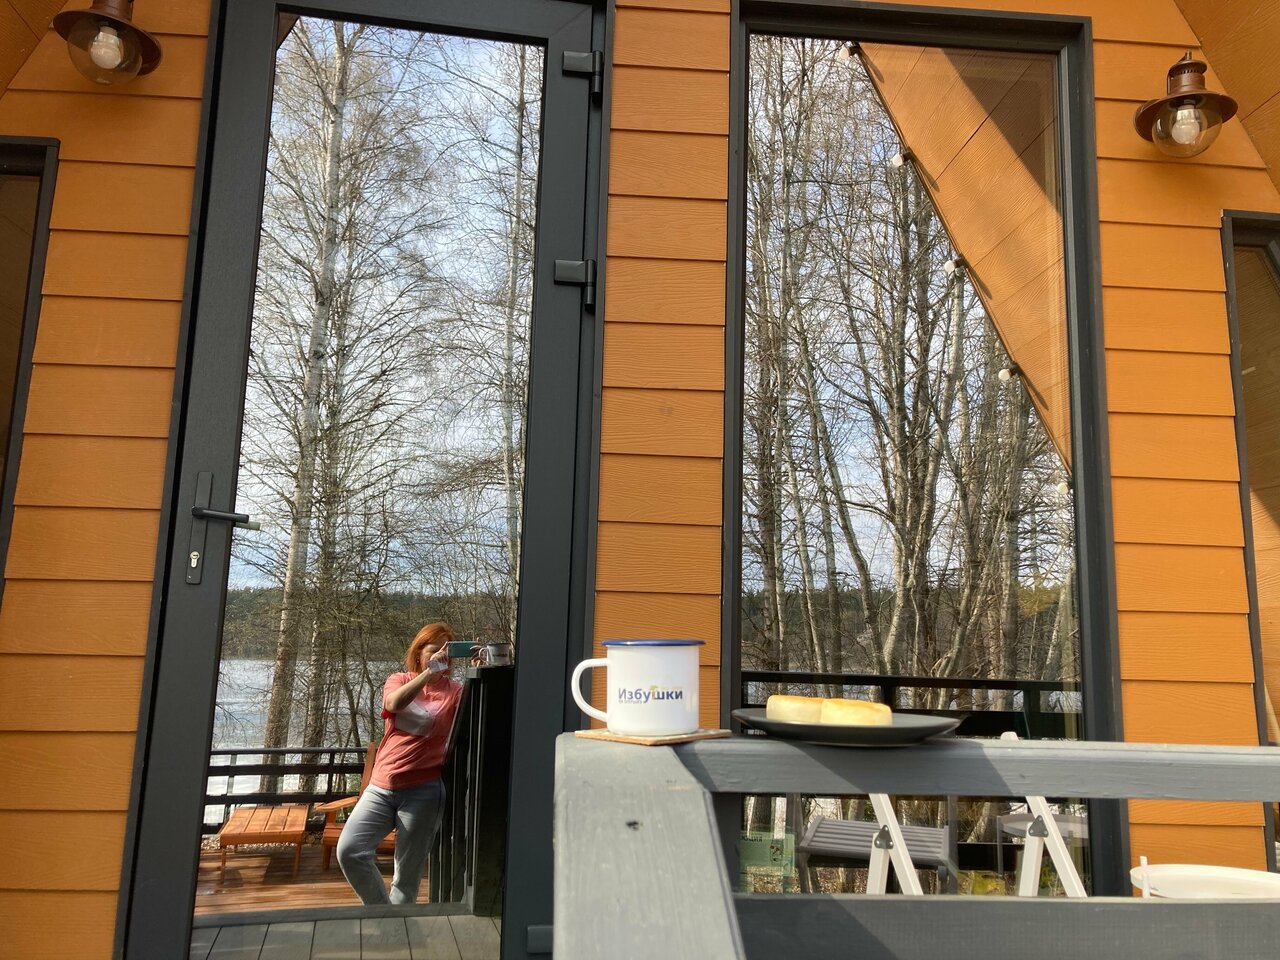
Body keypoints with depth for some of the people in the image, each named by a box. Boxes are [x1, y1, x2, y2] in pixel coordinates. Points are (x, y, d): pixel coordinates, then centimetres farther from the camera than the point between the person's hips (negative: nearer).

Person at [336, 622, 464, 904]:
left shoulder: (455, 691, 3)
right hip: (381, 786, 2)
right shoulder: (399, 680, 8)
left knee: (408, 874, 2)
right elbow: (394, 703, -15)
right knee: (349, 851, -8)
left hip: (423, 791, -2)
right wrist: (429, 672, -26)